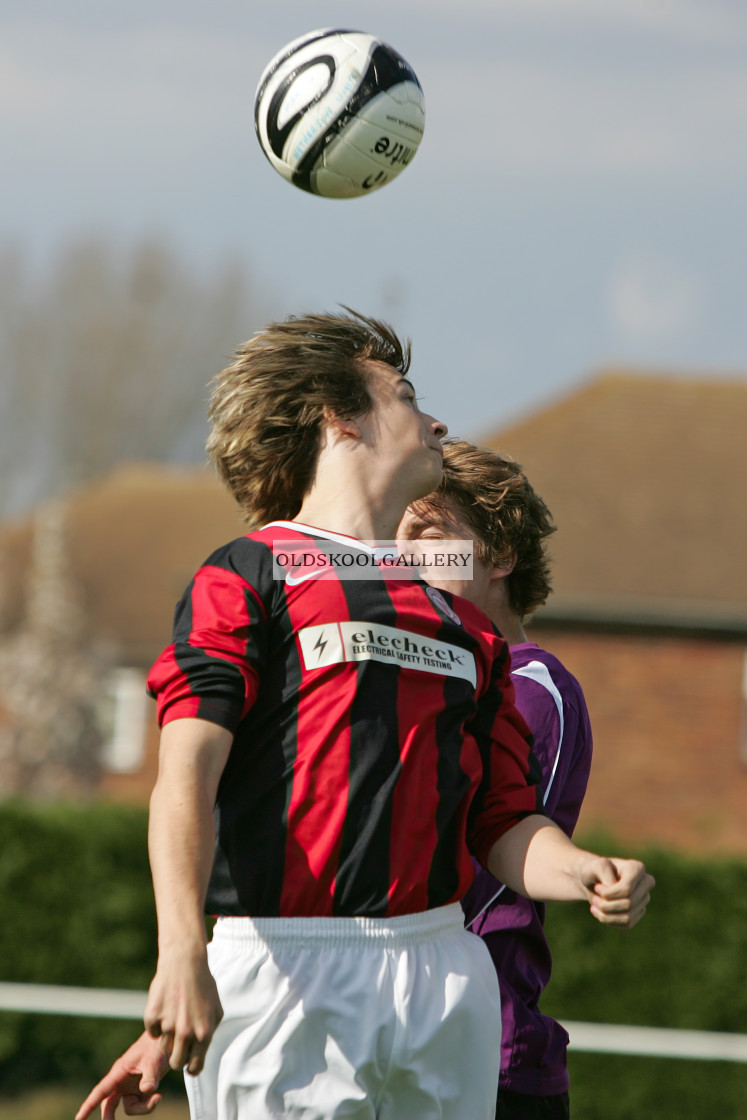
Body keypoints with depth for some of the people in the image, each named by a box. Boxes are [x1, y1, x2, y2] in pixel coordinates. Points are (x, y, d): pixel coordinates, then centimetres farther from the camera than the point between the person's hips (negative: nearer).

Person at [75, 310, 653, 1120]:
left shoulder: (464, 623, 23)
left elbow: (503, 823, 19)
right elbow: (186, 773, -9)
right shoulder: (247, 575, 3)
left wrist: (588, 877, -4)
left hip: (443, 970, 6)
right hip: (282, 969, -6)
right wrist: (180, 956, -23)